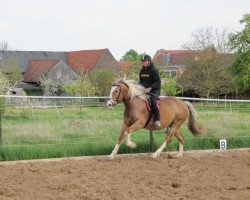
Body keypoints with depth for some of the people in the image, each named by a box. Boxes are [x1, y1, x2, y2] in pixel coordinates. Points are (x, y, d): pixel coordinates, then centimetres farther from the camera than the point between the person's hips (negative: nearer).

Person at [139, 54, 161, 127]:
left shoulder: (154, 70, -9)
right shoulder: (142, 71, 13)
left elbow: (158, 82, -14)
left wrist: (150, 88, -25)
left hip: (154, 90, -8)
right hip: (144, 90, 8)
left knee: (152, 100, -35)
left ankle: (157, 120, -31)